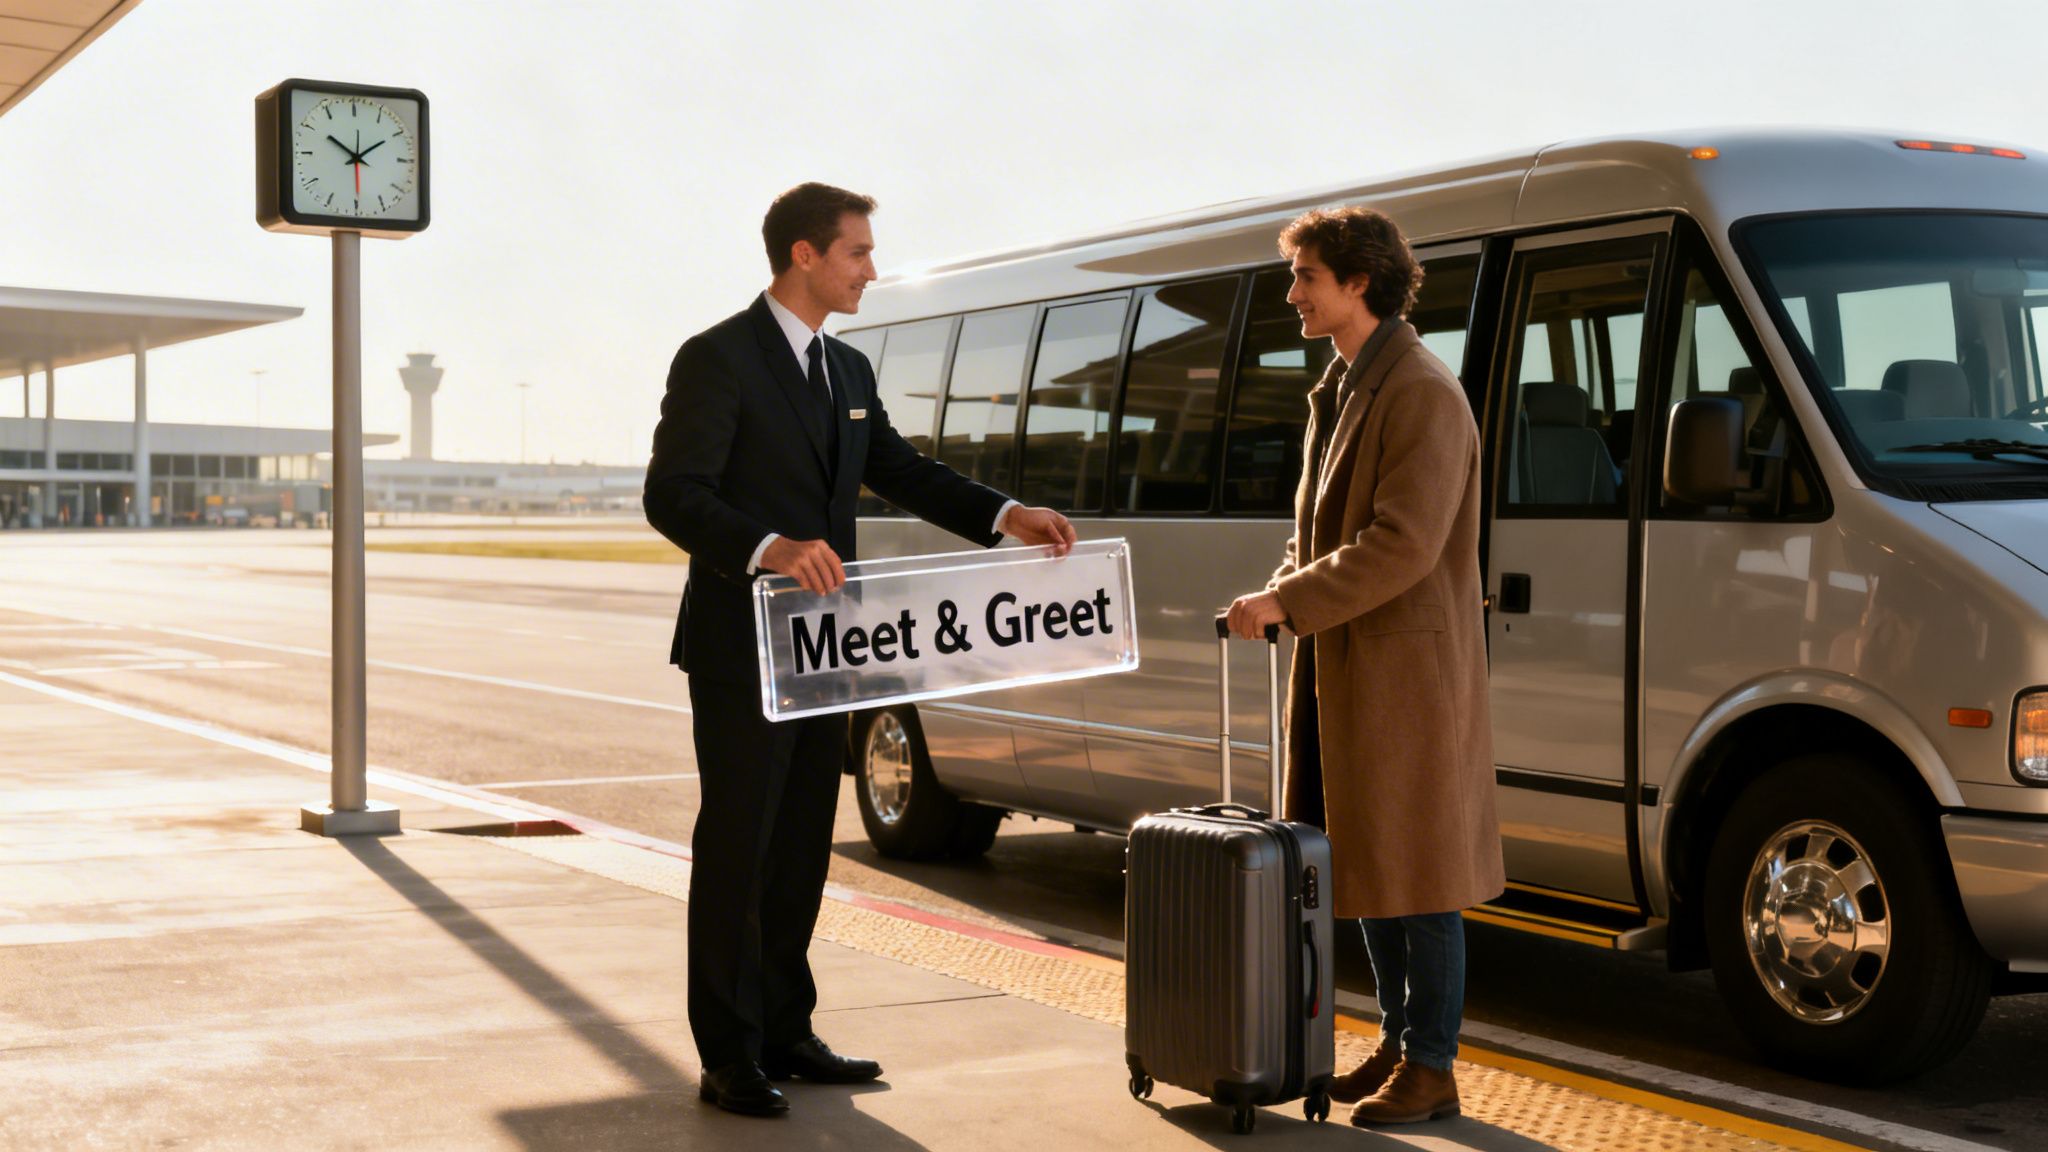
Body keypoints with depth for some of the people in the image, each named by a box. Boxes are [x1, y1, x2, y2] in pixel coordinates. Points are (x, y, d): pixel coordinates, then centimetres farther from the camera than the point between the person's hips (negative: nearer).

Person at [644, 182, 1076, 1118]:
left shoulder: (848, 371, 14)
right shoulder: (718, 358, -11)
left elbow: (900, 472, 19)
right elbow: (671, 495, -17)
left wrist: (1005, 516, 5)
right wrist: (768, 548, -33)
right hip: (739, 652, -8)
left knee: (801, 853, 13)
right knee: (734, 853, 0)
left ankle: (785, 1032, 24)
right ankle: (728, 1059, 8)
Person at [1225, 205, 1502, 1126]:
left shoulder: (1422, 395, -15)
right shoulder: (1340, 391, 15)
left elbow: (1403, 543, -23)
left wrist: (1288, 602, -21)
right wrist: (1280, 596, 3)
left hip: (1405, 670, -9)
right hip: (1339, 670, 9)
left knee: (1417, 875, -1)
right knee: (1360, 867, 15)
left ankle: (1430, 1068, 8)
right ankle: (1398, 1043, 26)